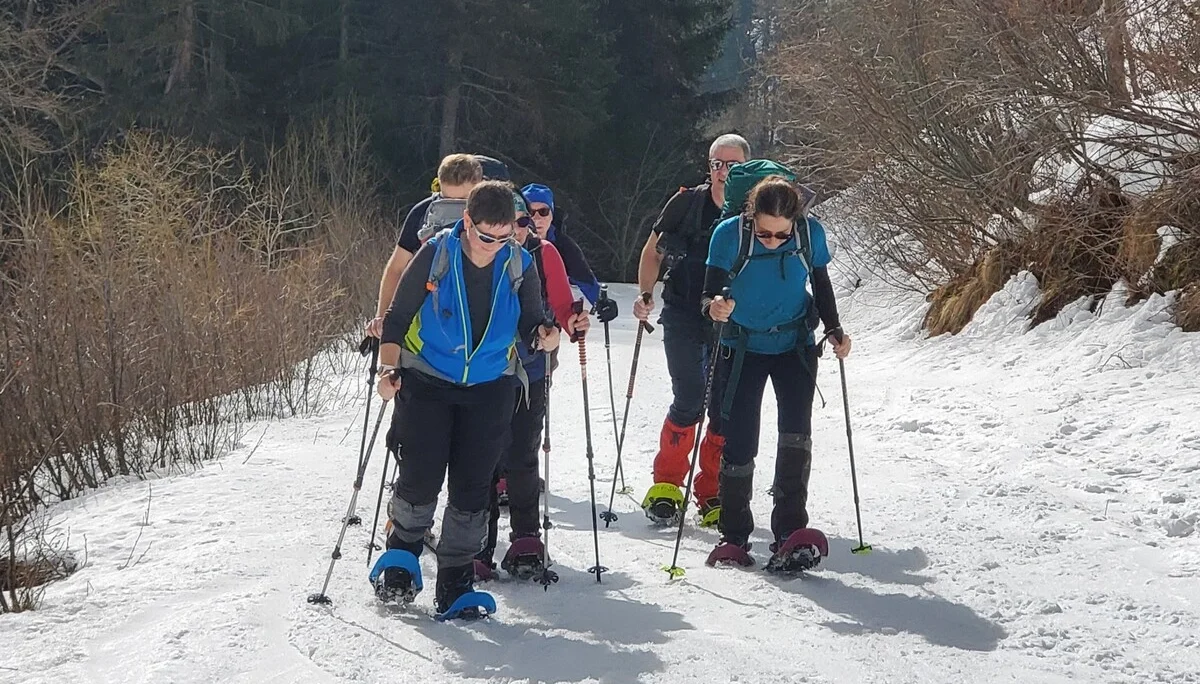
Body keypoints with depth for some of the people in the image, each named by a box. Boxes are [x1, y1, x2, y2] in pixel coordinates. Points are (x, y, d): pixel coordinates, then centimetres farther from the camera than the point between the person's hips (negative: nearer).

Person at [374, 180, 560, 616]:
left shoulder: (520, 265, -5)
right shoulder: (435, 255, -12)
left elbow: (528, 325, 2)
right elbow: (397, 318, -5)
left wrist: (542, 336, -21)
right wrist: (388, 369, -14)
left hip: (490, 388, 2)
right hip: (427, 381, -2)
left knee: (472, 487, 0)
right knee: (421, 478, -8)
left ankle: (455, 584, 9)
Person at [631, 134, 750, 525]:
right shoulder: (686, 203, -2)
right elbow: (653, 251, 10)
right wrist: (646, 295, -1)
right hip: (683, 318, -1)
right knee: (689, 400, -11)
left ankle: (712, 495, 12)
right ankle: (666, 486, 2)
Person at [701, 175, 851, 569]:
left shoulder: (810, 233, -14)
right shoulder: (729, 234, -20)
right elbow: (710, 293, -17)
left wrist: (834, 330, -7)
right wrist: (714, 308, -39)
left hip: (795, 347, 1)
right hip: (742, 350, -1)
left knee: (796, 430, -17)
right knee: (738, 441, -1)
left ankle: (790, 530, -15)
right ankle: (734, 533, 17)